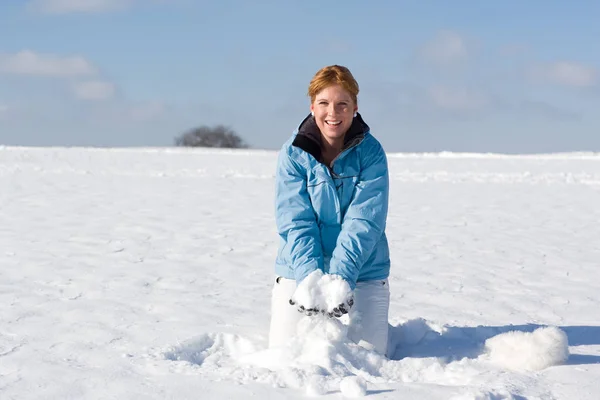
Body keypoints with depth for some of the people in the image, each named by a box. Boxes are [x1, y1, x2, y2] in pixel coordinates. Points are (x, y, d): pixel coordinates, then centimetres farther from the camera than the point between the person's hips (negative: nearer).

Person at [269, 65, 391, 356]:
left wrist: (340, 277, -28)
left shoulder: (371, 152, -7)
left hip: (362, 270, 0)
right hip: (299, 269, 0)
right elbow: (296, 223, -12)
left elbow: (364, 222, -15)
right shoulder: (293, 153, -6)